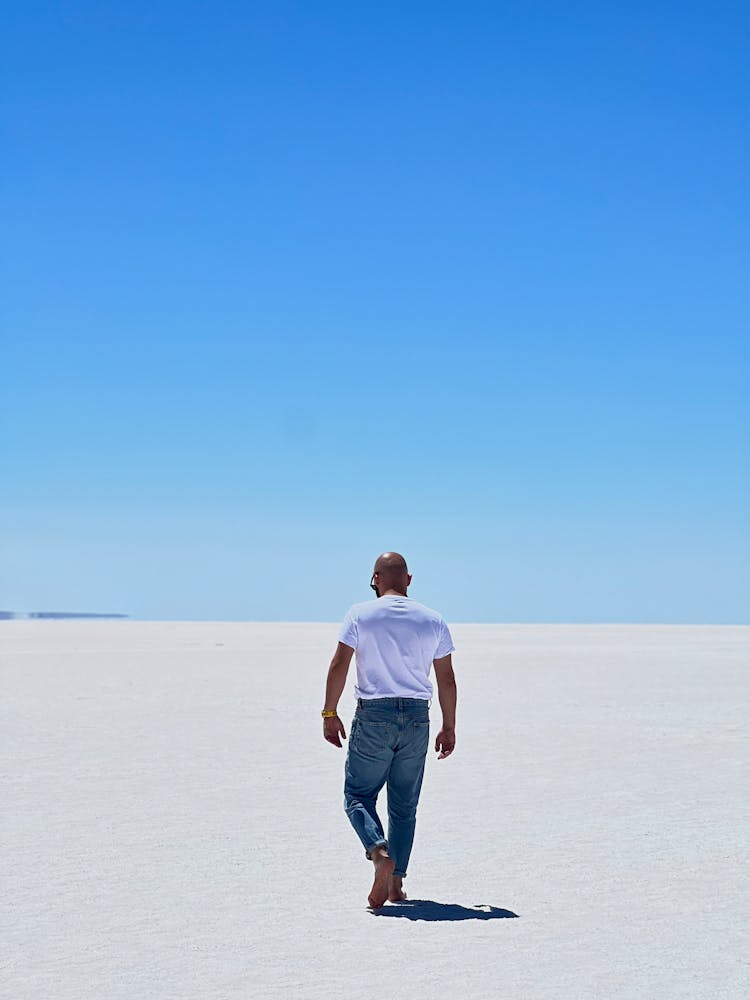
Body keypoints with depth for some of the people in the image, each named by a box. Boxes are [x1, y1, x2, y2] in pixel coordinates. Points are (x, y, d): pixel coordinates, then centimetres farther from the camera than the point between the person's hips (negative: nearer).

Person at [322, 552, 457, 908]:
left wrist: (330, 713, 2)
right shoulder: (433, 621, 6)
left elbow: (339, 666, -6)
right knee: (404, 805, 12)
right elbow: (446, 680, 7)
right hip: (417, 718, 3)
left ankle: (380, 852, -19)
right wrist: (449, 727, 14)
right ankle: (396, 880, 12)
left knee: (358, 795, 6)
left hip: (373, 716, -3)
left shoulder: (360, 614, -2)